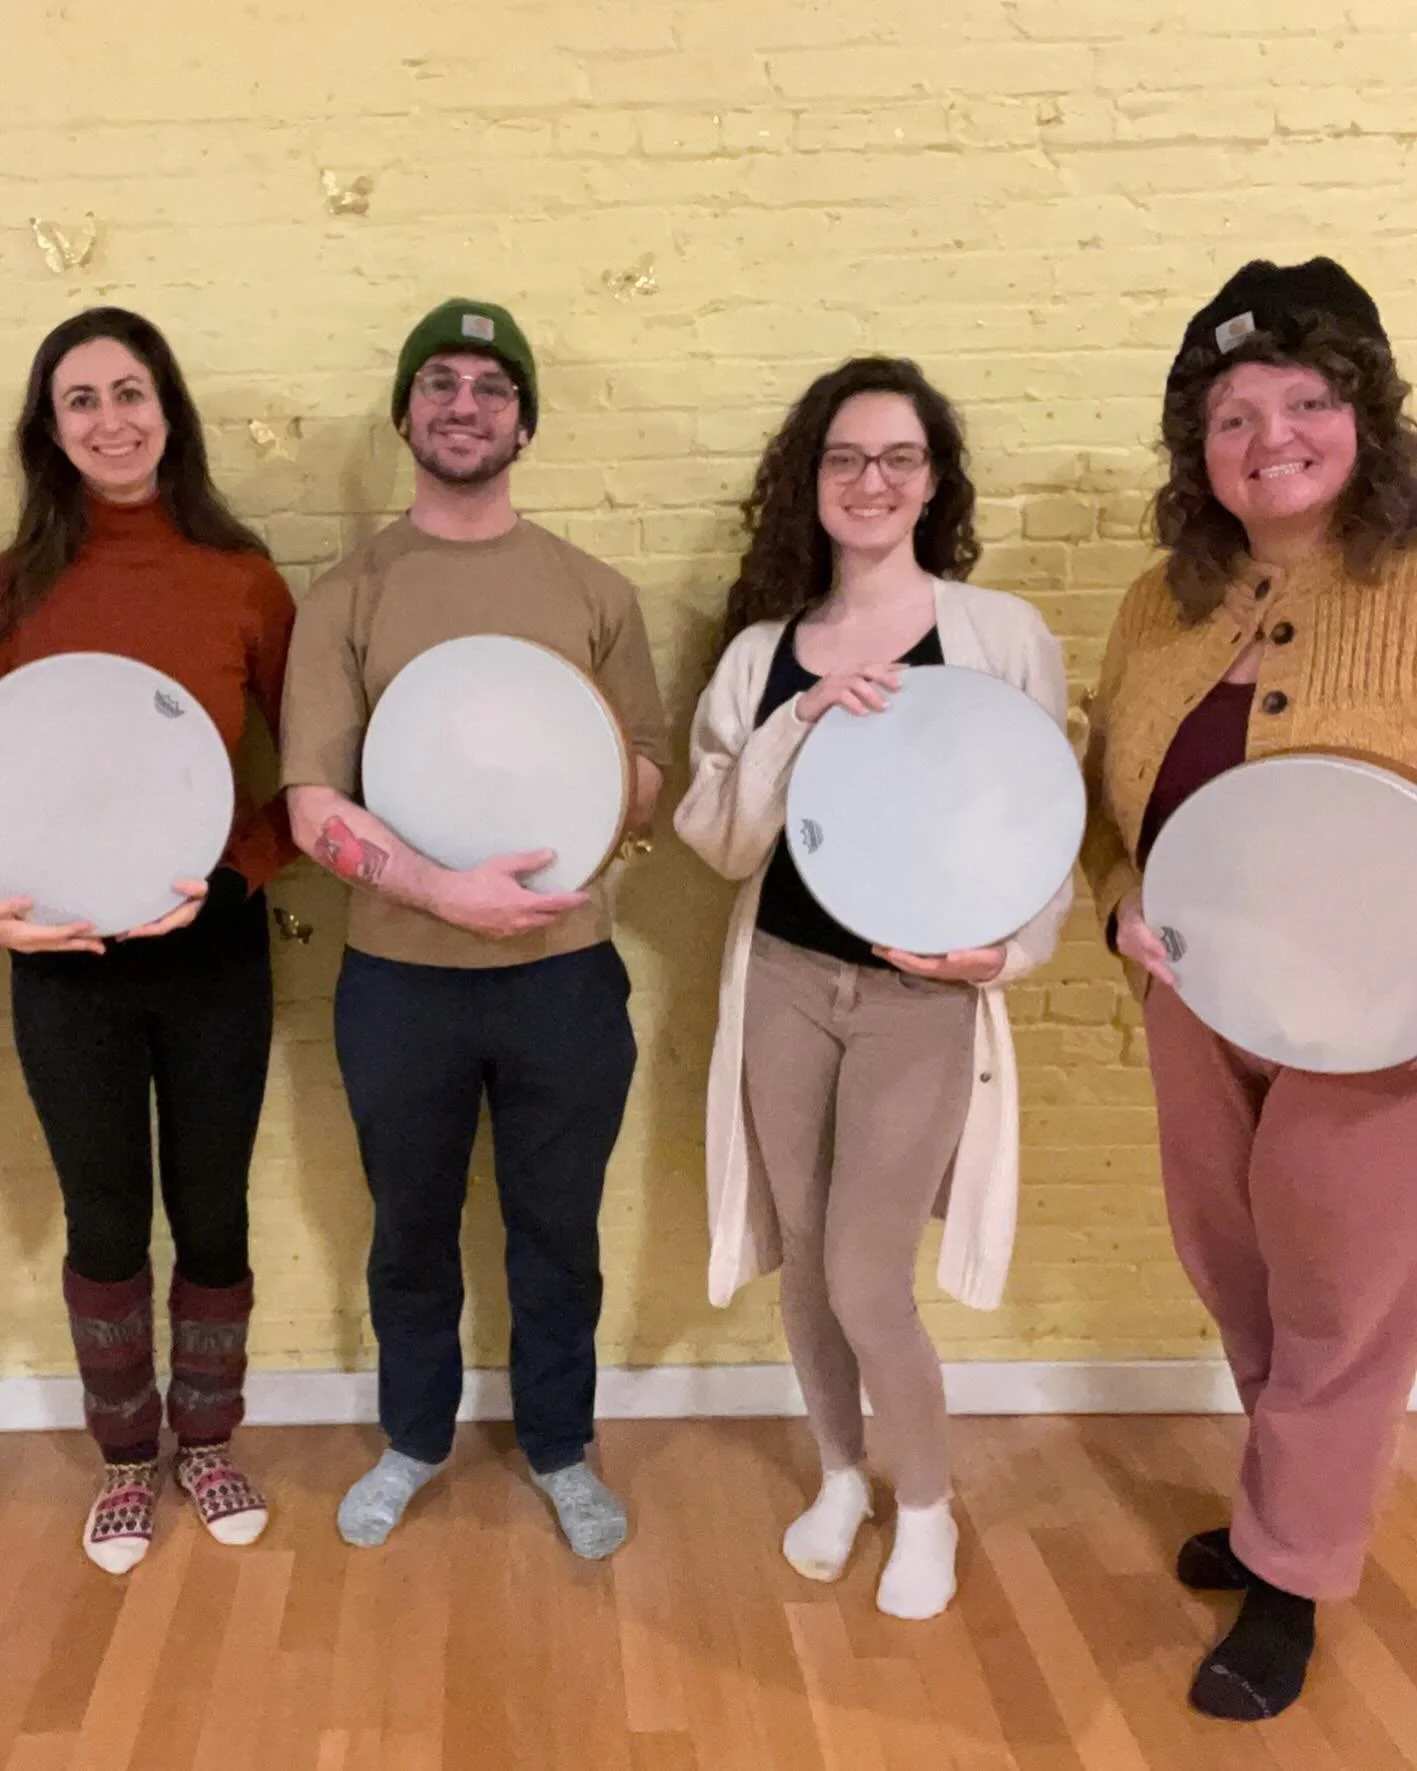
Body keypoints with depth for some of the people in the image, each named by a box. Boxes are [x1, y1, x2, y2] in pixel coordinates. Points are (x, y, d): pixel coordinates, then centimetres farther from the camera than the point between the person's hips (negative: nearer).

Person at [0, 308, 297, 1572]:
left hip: (214, 953, 0)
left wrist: (229, 873, -17)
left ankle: (208, 1444, 38)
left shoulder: (244, 581, -5)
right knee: (105, 1226, 15)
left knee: (212, 1218, 14)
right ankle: (126, 1459, 37)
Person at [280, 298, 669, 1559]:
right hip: (398, 979, 0)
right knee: (411, 1234, 18)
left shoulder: (595, 592, 2)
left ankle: (561, 1451, 37)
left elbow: (649, 781, 3)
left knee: (558, 1234, 15)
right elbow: (315, 810, -10)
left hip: (565, 973, 0)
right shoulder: (347, 598, -2)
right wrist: (446, 889, -24)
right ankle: (415, 1441, 41)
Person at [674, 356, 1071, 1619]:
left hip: (922, 999, -3)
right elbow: (717, 839, -4)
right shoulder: (763, 648, 3)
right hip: (783, 984, 3)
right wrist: (801, 721, -19)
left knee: (867, 1284, -2)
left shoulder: (1002, 633, -5)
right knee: (804, 1263, 14)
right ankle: (841, 1478, 40)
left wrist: (1009, 949, -18)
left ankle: (926, 1509, 26)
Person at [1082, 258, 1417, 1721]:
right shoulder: (1164, 605, 3)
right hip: (1198, 1006, 6)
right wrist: (1124, 906, -9)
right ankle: (1291, 1507, 46)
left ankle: (1288, 1582, 30)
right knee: (1236, 1283, 22)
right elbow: (1103, 795, 10)